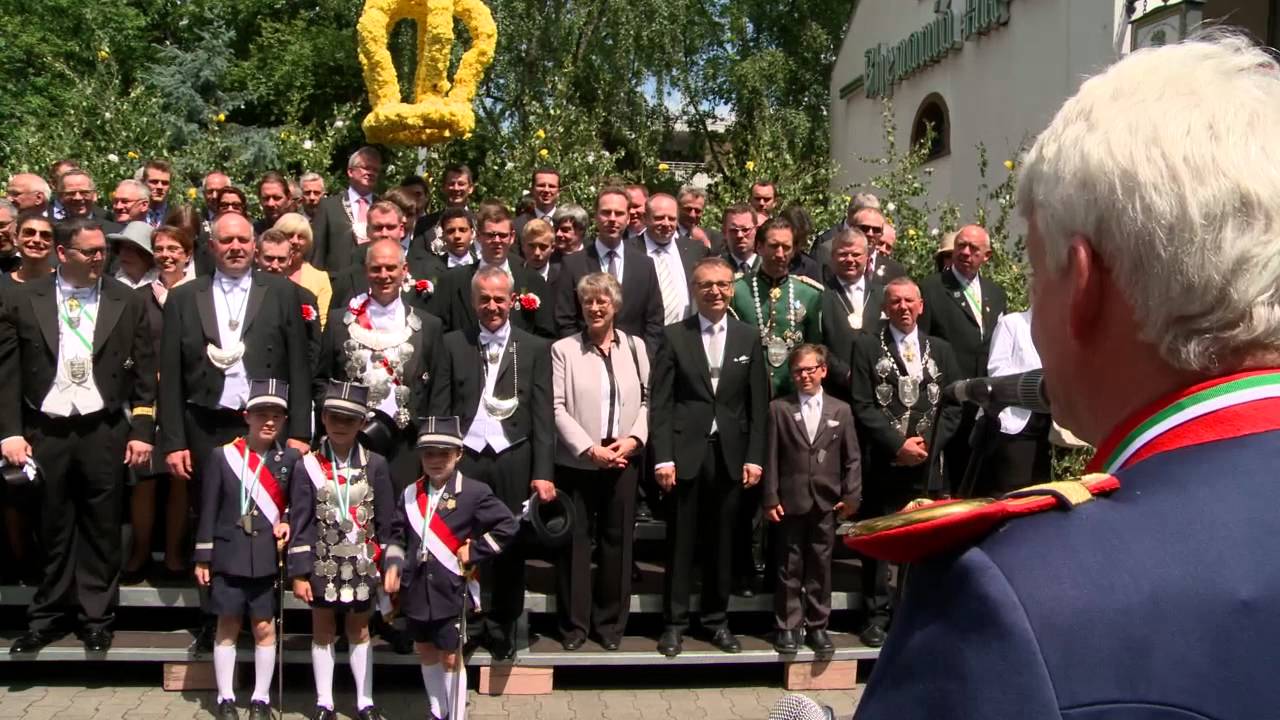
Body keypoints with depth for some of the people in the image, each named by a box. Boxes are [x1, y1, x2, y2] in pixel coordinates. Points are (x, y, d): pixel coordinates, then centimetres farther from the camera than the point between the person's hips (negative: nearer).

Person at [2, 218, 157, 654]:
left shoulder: (127, 303, 4)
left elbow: (144, 373, 4)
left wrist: (142, 432, -1)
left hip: (104, 430, 0)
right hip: (44, 430, 0)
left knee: (101, 529, 5)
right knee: (52, 528, 8)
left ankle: (96, 618, 16)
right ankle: (48, 616, 21)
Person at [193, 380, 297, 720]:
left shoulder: (290, 458, 2)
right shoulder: (221, 456, -1)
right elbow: (208, 511, 0)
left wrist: (288, 523, -8)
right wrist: (202, 558, -1)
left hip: (268, 558, 1)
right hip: (228, 557, -1)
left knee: (264, 627, 6)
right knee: (228, 626, 7)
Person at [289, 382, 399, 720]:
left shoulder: (375, 465, -3)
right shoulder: (307, 466, -5)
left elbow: (387, 522, 1)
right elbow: (300, 524, -4)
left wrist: (392, 566, -3)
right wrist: (299, 573, -7)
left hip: (362, 566, 1)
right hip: (323, 566, 0)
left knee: (359, 631, 13)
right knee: (323, 631, 11)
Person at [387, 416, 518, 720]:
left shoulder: (474, 492, -9)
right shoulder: (410, 494, 5)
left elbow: (507, 526, -10)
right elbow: (398, 533, 14)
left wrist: (474, 553, -12)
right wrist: (392, 565, 1)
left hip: (451, 591, -5)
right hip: (416, 588, 5)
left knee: (450, 658, 3)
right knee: (425, 651, 18)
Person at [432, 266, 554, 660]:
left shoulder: (535, 348, 6)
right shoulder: (453, 344, 7)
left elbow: (543, 416, 3)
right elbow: (440, 409, 6)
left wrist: (542, 472, -3)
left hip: (513, 459, 0)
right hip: (465, 456, 0)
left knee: (511, 547, 6)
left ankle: (503, 627, 20)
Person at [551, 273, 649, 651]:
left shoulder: (635, 347, 9)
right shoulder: (563, 349, 0)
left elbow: (647, 399, 9)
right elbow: (556, 407, -5)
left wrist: (634, 438, -8)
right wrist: (589, 448, -13)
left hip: (623, 460, 2)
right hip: (577, 461, -2)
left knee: (617, 540, 7)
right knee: (575, 541, 3)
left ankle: (610, 622, 19)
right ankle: (573, 623, 14)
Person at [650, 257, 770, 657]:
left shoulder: (748, 338, 7)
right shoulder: (674, 336, 0)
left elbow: (758, 403, 7)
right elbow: (660, 402, -3)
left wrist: (754, 457, 1)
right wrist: (663, 457, -9)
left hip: (730, 454, 2)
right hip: (685, 453, -2)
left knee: (721, 544, 9)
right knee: (680, 543, 4)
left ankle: (717, 620, 22)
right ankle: (675, 623, 15)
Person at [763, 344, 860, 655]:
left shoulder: (841, 410, 7)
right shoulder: (779, 409, 3)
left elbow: (852, 458, 7)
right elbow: (771, 457, 0)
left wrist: (851, 495, -1)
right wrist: (771, 498, -6)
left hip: (826, 503, 1)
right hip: (790, 502, -1)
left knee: (820, 568, 8)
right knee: (789, 568, 4)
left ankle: (817, 626, 18)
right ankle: (787, 627, 13)